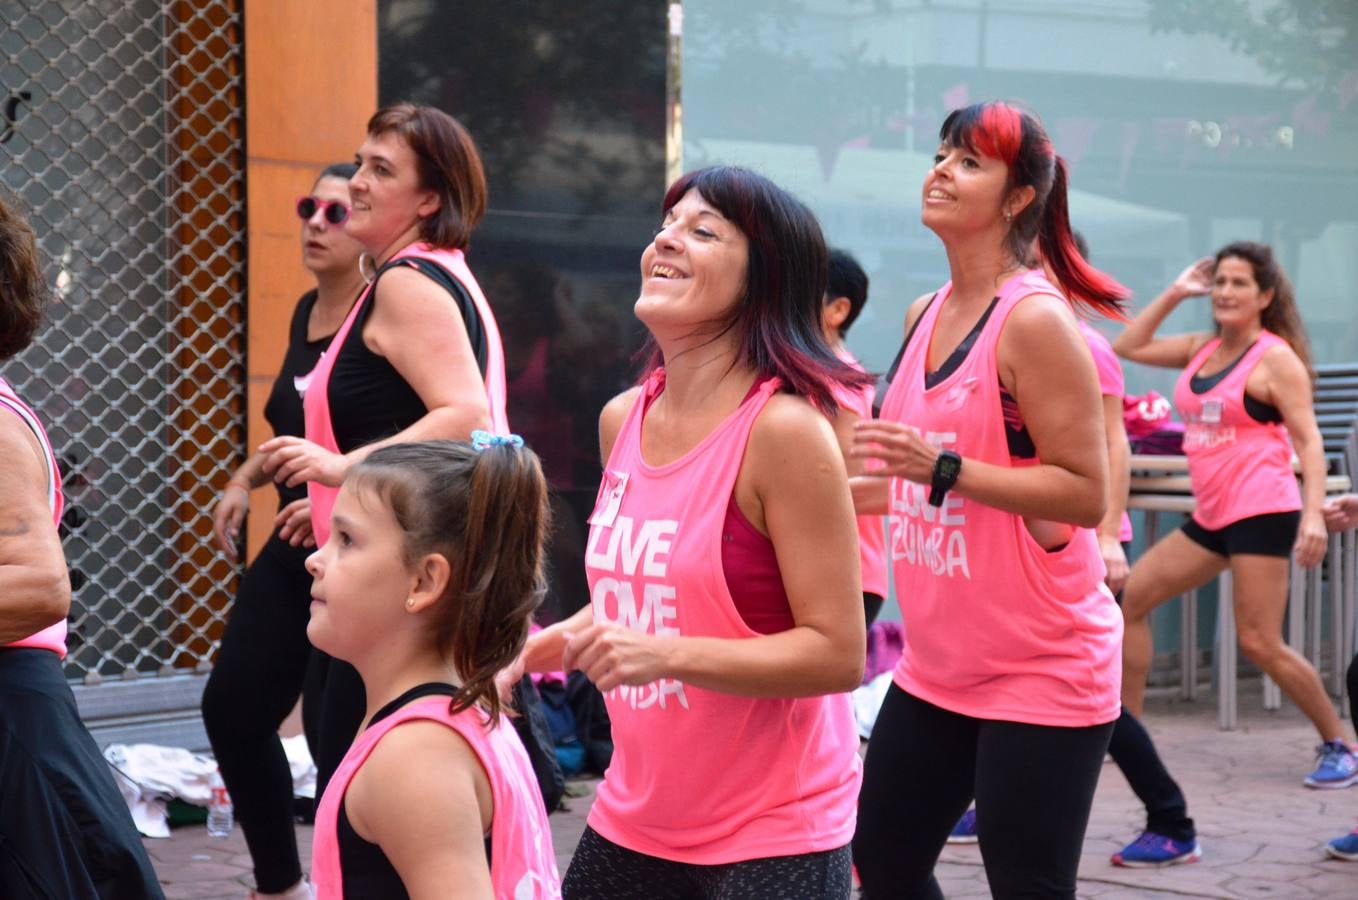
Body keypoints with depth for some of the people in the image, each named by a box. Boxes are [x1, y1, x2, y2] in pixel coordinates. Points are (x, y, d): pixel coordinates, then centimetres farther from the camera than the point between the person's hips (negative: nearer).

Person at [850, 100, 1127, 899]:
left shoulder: (1036, 320, -16)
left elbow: (1087, 495, -20)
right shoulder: (926, 315, 8)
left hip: (1043, 671, -8)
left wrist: (943, 468, -27)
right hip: (938, 666, 9)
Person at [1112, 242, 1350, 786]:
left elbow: (1308, 439, -11)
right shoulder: (1202, 349, 12)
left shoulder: (1275, 357, -8)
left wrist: (1314, 514, -23)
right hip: (1212, 516, 8)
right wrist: (1176, 293, 10)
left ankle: (1339, 747, 2)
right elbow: (1128, 346, 17)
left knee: (1260, 643, -12)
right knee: (1129, 597, 7)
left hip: (1262, 512, -8)